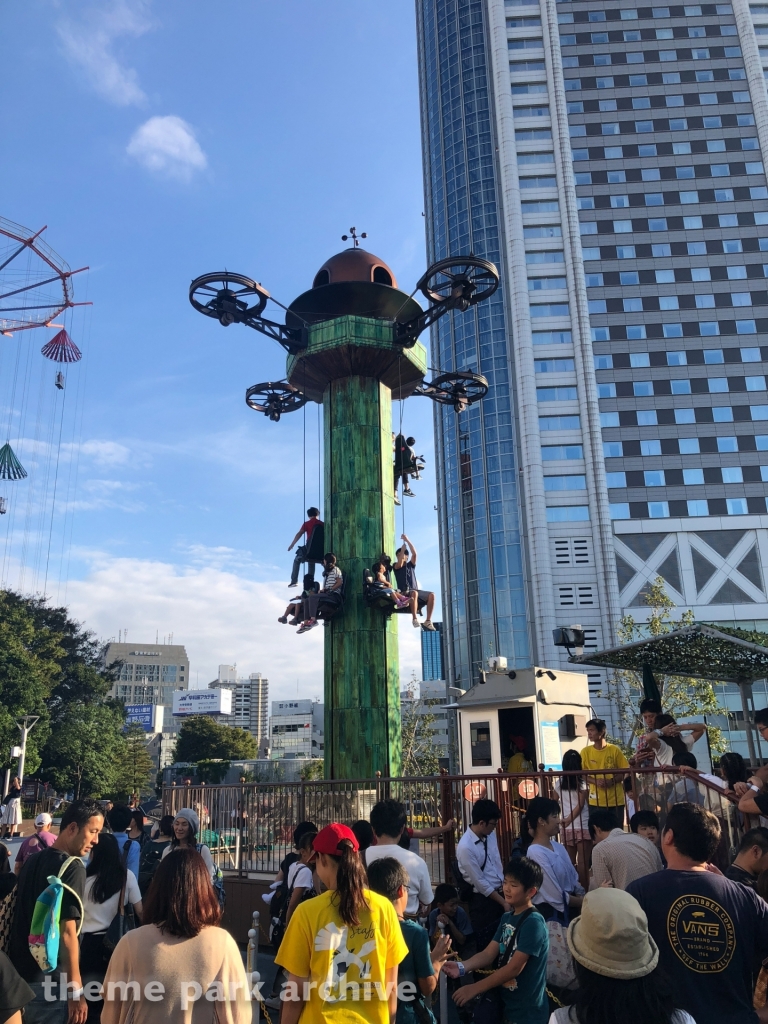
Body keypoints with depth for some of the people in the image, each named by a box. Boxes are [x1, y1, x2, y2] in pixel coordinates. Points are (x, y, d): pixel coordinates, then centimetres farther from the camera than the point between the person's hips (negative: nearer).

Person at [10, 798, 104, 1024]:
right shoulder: (73, 868, -18)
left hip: (17, 972, 8)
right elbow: (67, 931, -21)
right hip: (47, 981, -7)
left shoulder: (32, 861, 7)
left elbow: (22, 916, 16)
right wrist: (76, 991, -18)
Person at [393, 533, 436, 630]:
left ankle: (428, 621, -23)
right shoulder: (396, 566, 13)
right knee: (414, 593, -39)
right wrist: (402, 548, -8)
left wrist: (407, 540, 0)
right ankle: (415, 619, -41)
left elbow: (414, 554, 4)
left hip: (416, 591, 4)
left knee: (431, 595, -21)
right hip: (404, 592, -4)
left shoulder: (411, 565, 20)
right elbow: (400, 564, -12)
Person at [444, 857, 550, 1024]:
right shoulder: (506, 918, 6)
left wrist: (474, 989, -22)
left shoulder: (533, 923, -21)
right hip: (507, 1005, 7)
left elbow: (514, 968, -24)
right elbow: (488, 954, 0)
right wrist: (462, 967, -19)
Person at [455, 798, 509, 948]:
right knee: (487, 944, 8)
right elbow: (481, 883, -18)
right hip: (482, 900, -7)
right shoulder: (465, 847, -25)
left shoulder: (490, 835, -2)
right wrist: (503, 902, -12)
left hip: (499, 892, 7)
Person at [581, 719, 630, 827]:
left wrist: (612, 781, -15)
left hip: (615, 800, -1)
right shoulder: (586, 751, 1)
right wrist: (595, 781, -15)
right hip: (595, 801, 1)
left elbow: (624, 772, 2)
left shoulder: (614, 750, -2)